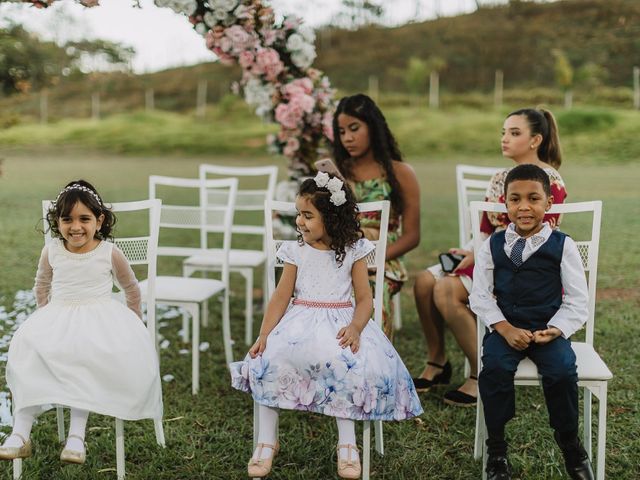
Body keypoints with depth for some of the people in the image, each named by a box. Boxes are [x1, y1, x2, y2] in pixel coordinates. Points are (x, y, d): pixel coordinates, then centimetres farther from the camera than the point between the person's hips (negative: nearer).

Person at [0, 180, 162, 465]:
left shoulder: (109, 253, -2)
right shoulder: (52, 252, 4)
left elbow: (131, 289, 14)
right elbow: (41, 286, 24)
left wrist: (133, 324, 20)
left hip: (100, 317, -2)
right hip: (58, 317, 3)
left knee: (87, 356, -35)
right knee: (27, 348, -26)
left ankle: (76, 435, -32)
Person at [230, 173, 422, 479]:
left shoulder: (352, 250, 2)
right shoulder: (295, 251, 6)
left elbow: (364, 298, 0)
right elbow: (281, 298, 3)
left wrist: (355, 327, -20)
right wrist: (264, 334, -9)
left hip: (339, 323, -2)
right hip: (300, 322, 2)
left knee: (346, 365, -33)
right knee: (267, 362, -25)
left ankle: (347, 444, -14)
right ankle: (266, 442, -8)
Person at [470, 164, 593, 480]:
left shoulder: (562, 245, 1)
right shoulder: (493, 245, 5)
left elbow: (577, 300, 1)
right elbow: (480, 295, 2)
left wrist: (555, 330, -15)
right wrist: (505, 329, -12)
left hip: (549, 328, -1)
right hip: (505, 327, 1)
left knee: (562, 370, -28)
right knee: (494, 367, -28)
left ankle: (570, 445, 1)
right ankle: (496, 449, -7)